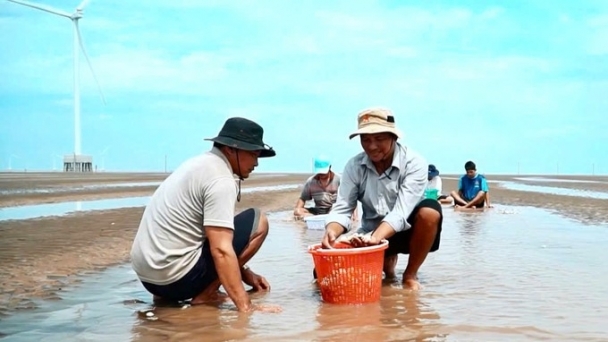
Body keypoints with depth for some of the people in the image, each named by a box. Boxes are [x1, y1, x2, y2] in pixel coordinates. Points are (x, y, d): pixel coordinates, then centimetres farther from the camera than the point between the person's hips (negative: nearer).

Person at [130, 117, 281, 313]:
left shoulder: (201, 164, 15)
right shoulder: (220, 179, -15)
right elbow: (221, 251, -22)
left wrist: (244, 273, 21)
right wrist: (245, 306, -22)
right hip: (175, 277, -9)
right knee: (257, 222, -2)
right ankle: (205, 294, -4)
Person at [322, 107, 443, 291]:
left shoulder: (414, 163, -20)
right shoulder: (354, 166, -10)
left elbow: (401, 212, -29)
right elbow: (341, 209, -16)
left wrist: (375, 237, -47)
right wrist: (331, 232, -39)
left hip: (406, 232, -2)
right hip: (371, 235, 3)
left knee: (430, 210, -35)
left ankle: (410, 275, -10)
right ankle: (385, 261, 13)